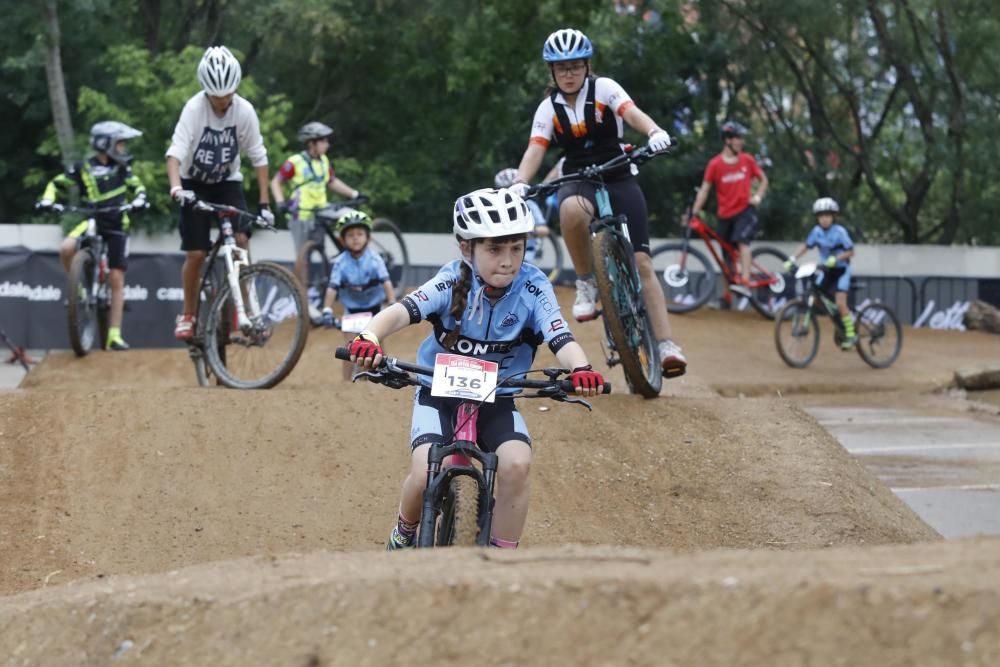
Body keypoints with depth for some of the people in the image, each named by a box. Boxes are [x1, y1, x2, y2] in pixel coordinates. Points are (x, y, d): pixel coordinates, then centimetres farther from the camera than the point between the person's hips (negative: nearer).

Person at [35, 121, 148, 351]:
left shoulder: (122, 168, 2)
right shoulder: (83, 169, -3)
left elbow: (136, 186, 11)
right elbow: (57, 183, 4)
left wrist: (139, 199, -11)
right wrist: (47, 200, -14)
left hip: (117, 227, 1)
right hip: (91, 222, -1)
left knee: (116, 280, -4)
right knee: (66, 249, -32)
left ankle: (114, 335, -1)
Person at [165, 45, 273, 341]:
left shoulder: (244, 111, -17)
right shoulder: (194, 108, -23)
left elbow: (259, 158, -10)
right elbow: (175, 153, -31)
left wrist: (264, 203, -13)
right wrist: (176, 188, -48)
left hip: (227, 183, 1)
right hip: (195, 185, -1)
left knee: (241, 240, -19)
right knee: (196, 254, -6)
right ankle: (188, 316, 12)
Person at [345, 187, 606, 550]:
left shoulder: (532, 289, -14)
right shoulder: (453, 282, -16)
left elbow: (560, 339, -25)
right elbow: (403, 310, -30)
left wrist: (580, 369, -49)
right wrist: (369, 337, -52)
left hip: (497, 401, 1)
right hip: (439, 394, -1)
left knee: (516, 464, -28)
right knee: (426, 474, -24)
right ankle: (405, 533, 11)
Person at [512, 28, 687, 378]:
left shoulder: (603, 88, -3)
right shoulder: (549, 108, 3)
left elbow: (631, 112, -21)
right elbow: (535, 149, -8)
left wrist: (654, 132, -43)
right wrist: (520, 183, -28)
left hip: (619, 179, 0)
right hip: (579, 181, 0)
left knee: (641, 261, -11)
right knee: (571, 209, -39)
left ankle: (665, 344, -11)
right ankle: (586, 283, -18)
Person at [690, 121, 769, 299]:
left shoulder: (747, 160, 1)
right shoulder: (715, 164, -4)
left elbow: (763, 179, 13)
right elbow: (705, 188, -4)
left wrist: (758, 197, -3)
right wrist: (695, 210, -13)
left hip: (745, 210, -1)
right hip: (725, 214, 1)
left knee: (742, 242, -25)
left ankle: (745, 284, -34)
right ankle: (726, 296, 22)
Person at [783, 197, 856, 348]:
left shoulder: (839, 231, -17)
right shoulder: (817, 231, -5)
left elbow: (850, 251, -16)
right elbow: (805, 246, -3)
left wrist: (835, 259, -30)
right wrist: (792, 259, -16)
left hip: (841, 270, -5)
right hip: (826, 270, 5)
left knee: (840, 302, -17)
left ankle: (850, 334, -3)